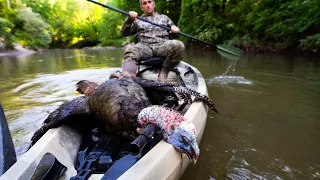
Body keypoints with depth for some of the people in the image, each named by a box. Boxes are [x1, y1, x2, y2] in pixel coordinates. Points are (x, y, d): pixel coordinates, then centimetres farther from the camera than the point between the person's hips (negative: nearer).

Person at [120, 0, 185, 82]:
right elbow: (124, 33, 17)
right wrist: (129, 19, -2)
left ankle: (163, 74, -26)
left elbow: (174, 28, 29)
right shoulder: (137, 20, 28)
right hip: (144, 46, 0)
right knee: (130, 49, -34)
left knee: (178, 45, -32)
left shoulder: (164, 17, 32)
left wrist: (175, 29, 3)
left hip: (162, 46, 1)